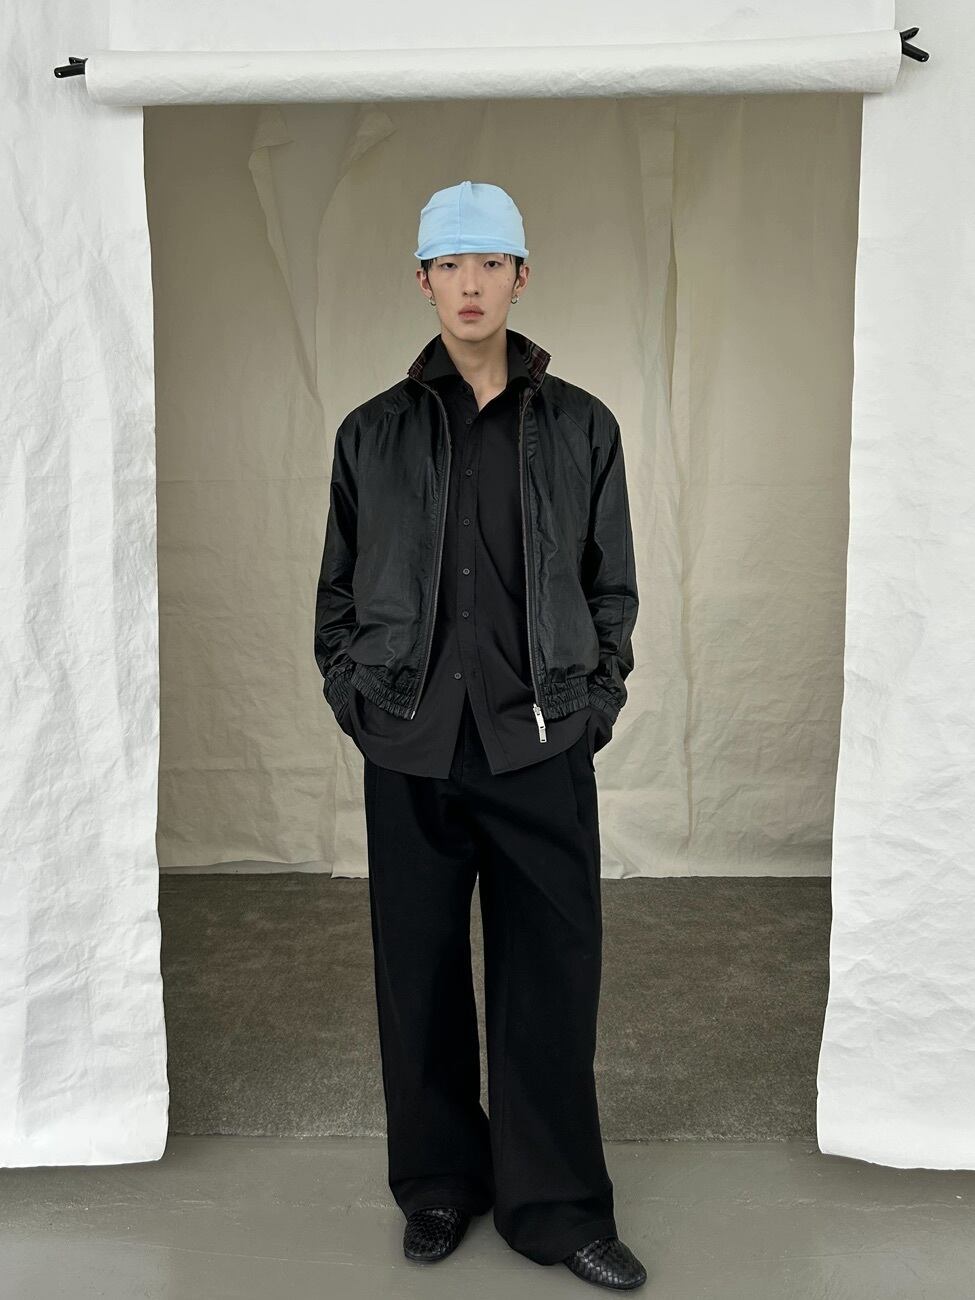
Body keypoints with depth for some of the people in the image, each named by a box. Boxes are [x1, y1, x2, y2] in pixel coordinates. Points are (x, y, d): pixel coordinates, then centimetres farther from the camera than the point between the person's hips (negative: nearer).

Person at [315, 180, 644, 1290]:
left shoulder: (581, 428, 6)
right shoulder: (373, 434, 7)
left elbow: (614, 586, 9)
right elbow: (338, 588, 11)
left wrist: (594, 704, 0)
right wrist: (354, 699, 1)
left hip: (541, 749, 0)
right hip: (410, 752, 1)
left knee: (552, 978, 3)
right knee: (420, 975, 9)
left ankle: (556, 1203, 20)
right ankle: (439, 1186, 27)